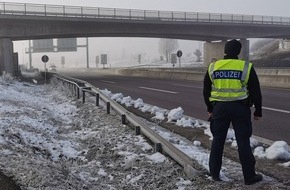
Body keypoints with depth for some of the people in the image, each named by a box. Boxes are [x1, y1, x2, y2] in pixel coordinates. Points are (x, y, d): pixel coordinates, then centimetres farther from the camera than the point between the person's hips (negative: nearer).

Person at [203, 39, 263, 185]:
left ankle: (214, 173, 19)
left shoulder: (213, 67, 3)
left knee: (218, 140, 12)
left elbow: (206, 91, 11)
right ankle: (249, 176, 10)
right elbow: (256, 92, -1)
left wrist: (210, 109, 21)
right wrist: (258, 111, 8)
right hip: (240, 108, -2)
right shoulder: (246, 67, -6)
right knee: (243, 141, 4)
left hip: (219, 108, 2)